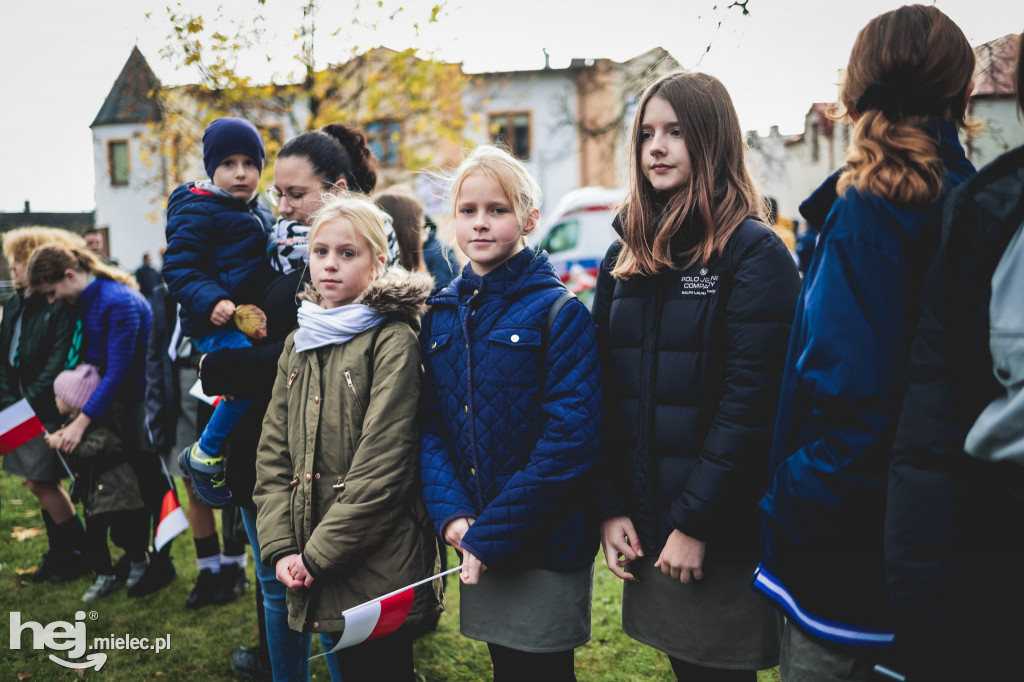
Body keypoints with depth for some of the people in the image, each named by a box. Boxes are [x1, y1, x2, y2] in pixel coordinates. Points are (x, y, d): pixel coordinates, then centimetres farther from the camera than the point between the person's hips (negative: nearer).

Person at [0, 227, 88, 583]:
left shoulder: (61, 305, -14)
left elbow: (61, 360, -19)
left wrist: (32, 402, -19)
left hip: (50, 410, -8)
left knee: (42, 483, -3)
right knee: (39, 483, 13)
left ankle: (79, 553, 13)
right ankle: (62, 553, 26)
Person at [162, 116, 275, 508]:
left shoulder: (261, 215, 18)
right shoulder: (197, 211, -7)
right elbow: (177, 268, -12)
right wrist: (210, 301, -26)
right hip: (213, 324, -9)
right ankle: (204, 455, -9)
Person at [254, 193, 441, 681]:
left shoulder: (392, 341, -10)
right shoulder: (298, 344, 11)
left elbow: (382, 466, -16)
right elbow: (273, 454, 9)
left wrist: (319, 553, -14)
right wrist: (280, 546, -2)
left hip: (379, 567, -6)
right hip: (315, 573, 6)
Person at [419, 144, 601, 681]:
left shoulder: (561, 313, -12)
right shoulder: (442, 314, 5)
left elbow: (571, 438, -18)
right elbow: (431, 425, 4)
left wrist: (490, 535, -18)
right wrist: (453, 515, -12)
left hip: (547, 550, -5)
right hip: (477, 548, 5)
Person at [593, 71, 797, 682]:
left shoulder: (755, 253, -9)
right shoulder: (625, 257, 8)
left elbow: (750, 402, -16)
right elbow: (606, 394, 6)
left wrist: (695, 523, -17)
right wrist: (610, 507, -1)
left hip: (725, 534, -5)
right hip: (645, 528, 5)